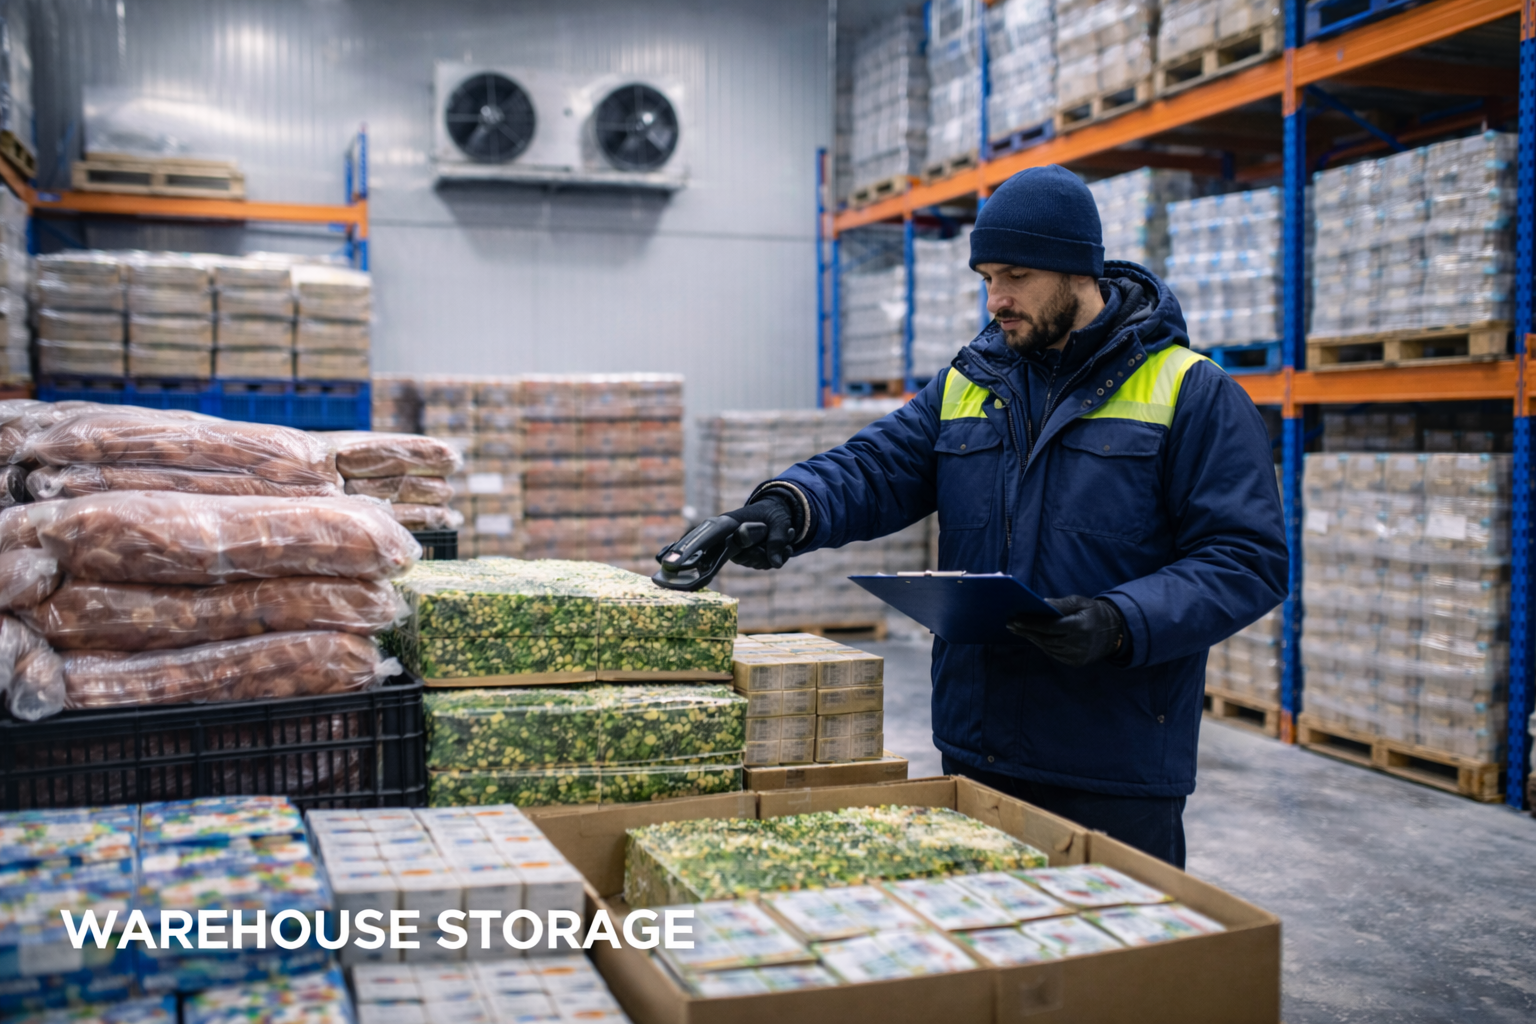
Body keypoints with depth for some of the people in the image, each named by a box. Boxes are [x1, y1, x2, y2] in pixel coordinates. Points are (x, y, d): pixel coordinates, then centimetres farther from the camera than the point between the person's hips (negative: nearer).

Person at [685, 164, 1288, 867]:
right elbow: (874, 467, 0)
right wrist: (791, 505, -22)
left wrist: (1122, 624, -25)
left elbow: (1246, 558, -10)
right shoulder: (966, 383, 10)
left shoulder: (1190, 394, -5)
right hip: (976, 750, 5)